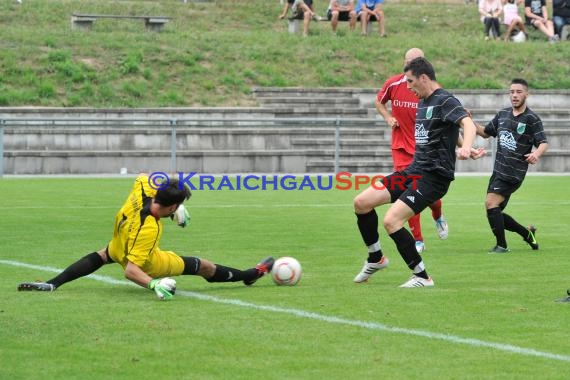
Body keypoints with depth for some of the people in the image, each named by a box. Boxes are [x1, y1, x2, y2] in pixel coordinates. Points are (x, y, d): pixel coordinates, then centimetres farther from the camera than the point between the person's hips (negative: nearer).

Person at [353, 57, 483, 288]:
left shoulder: (445, 101, -12)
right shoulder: (422, 103, 16)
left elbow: (468, 124, -29)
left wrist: (465, 148, -48)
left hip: (434, 176, -9)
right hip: (414, 170, 9)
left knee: (391, 220, -22)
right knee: (361, 202, 4)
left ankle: (422, 277, -10)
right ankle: (375, 259, 21)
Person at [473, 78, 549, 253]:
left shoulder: (532, 119, -8)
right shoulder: (503, 114, 11)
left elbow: (543, 143, -14)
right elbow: (486, 132, 23)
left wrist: (536, 153, -36)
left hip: (514, 173, -7)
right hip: (498, 171, 7)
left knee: (491, 203, -19)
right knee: (495, 213, 7)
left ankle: (501, 245, -6)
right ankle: (527, 233, 26)